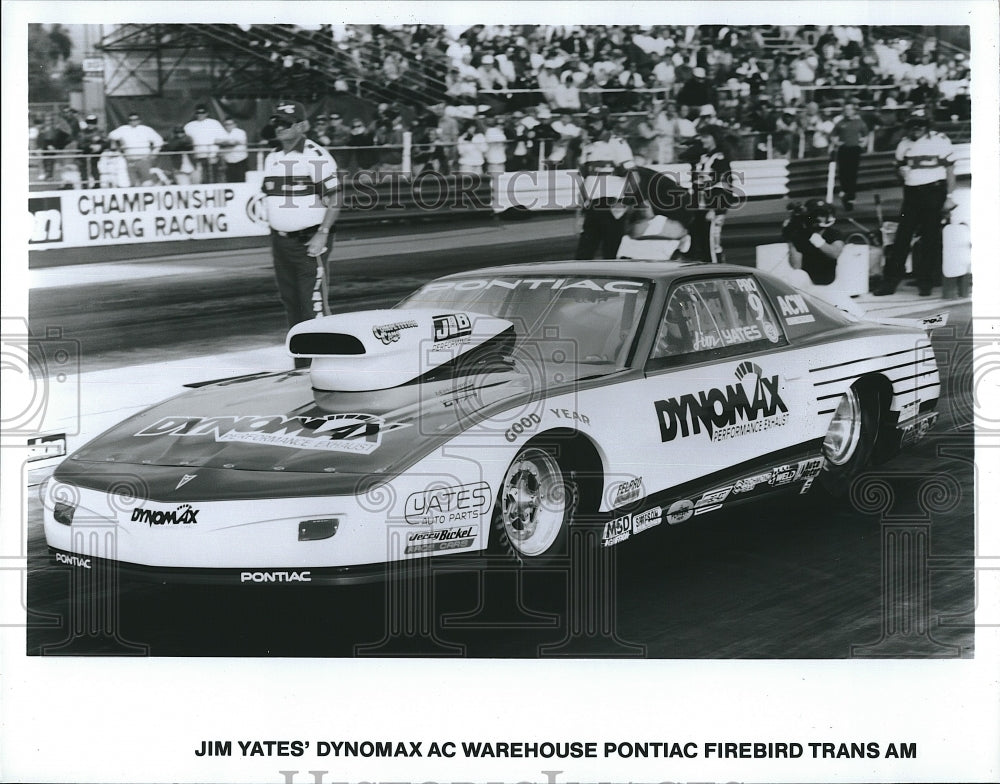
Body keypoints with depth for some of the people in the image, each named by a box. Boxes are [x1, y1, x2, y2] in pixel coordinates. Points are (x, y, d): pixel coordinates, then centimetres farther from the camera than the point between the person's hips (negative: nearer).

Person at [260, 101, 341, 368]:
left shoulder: (317, 157, -9)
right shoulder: (271, 158, 13)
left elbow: (334, 200, -11)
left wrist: (322, 235, -19)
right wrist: (274, 236, 15)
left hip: (310, 240, -7)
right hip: (280, 240, 7)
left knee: (313, 301, -11)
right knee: (290, 300, 9)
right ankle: (301, 363, 16)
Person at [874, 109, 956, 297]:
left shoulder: (940, 141, -4)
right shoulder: (904, 143, 9)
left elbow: (950, 170, -3)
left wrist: (949, 197, -7)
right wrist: (902, 171, -2)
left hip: (934, 192, -4)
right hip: (911, 194, 4)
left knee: (930, 239, 1)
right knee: (902, 237, 1)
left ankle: (926, 282, 11)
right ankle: (890, 281, 4)